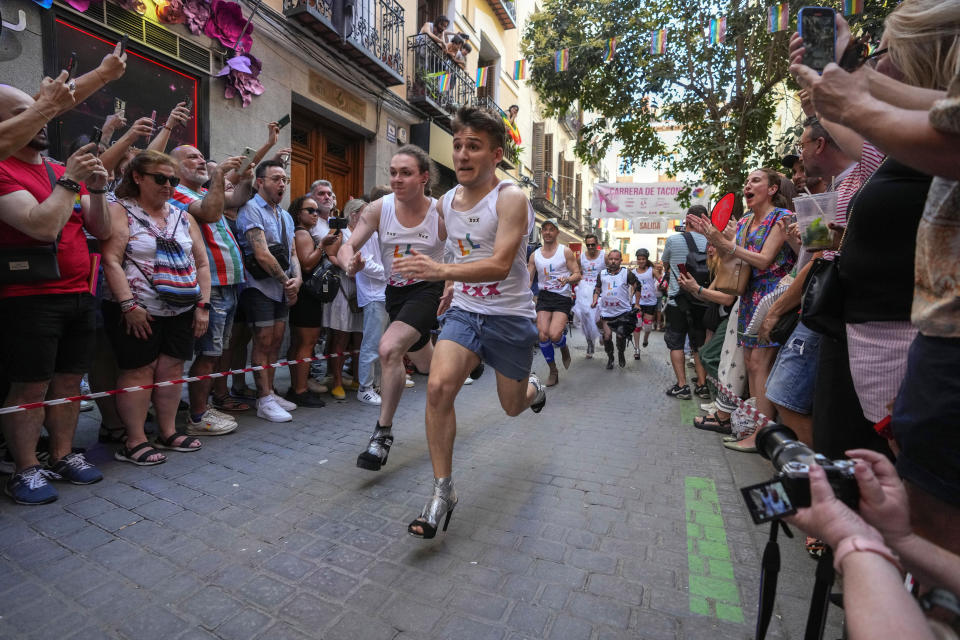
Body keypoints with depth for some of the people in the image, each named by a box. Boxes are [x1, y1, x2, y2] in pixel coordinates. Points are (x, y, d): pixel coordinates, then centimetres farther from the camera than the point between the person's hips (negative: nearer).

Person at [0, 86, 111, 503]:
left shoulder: (65, 172, 15)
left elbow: (103, 232, 12)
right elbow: (43, 226, -20)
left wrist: (96, 189, -3)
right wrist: (70, 180, -12)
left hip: (79, 296, 6)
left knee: (69, 382, 11)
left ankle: (63, 456, 23)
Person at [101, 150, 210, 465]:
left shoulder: (183, 217, 13)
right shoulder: (120, 211, -2)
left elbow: (201, 263, 11)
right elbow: (111, 260, -12)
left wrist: (203, 304, 3)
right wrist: (128, 304, -18)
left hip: (182, 311, 5)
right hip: (139, 312, -5)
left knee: (172, 370, 8)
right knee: (139, 371, -1)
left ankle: (168, 432, 20)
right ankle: (135, 442, 9)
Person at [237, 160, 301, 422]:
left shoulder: (285, 216, 16)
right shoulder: (251, 210, -9)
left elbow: (292, 252, 13)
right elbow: (262, 255, -19)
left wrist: (297, 279, -6)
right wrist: (287, 282, -12)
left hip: (283, 288, 7)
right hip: (260, 286, -7)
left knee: (276, 342, 11)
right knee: (263, 342, -4)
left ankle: (270, 393, 22)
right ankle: (264, 401, 5)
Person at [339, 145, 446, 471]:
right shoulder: (379, 208, -9)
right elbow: (348, 245, -13)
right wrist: (350, 262, -37)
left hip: (428, 290, -4)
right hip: (395, 292, 5)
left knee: (389, 348, -28)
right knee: (425, 363, 22)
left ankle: (383, 433, -12)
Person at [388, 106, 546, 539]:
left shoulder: (510, 199, -16)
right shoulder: (446, 202, 4)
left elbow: (500, 265, -30)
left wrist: (441, 271, -42)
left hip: (511, 317, -4)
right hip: (464, 311, 4)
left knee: (513, 406, 13)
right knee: (438, 386, -19)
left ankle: (534, 388, 53)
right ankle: (442, 491, -3)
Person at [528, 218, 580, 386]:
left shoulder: (565, 251, 1)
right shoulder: (535, 255, 10)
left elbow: (577, 275, -2)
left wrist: (567, 279, -23)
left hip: (563, 297, -3)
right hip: (544, 297, 3)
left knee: (554, 335, -21)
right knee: (543, 335, -8)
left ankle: (564, 348, 18)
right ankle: (553, 371, 13)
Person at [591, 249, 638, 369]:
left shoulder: (627, 273, -2)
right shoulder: (602, 274, 5)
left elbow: (636, 286, 6)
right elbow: (597, 289, 14)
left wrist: (634, 302, 1)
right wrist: (595, 300, -2)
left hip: (623, 312, -2)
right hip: (606, 312, 2)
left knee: (621, 336, -6)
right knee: (607, 337, 0)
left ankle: (621, 354, 26)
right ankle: (610, 357, 25)